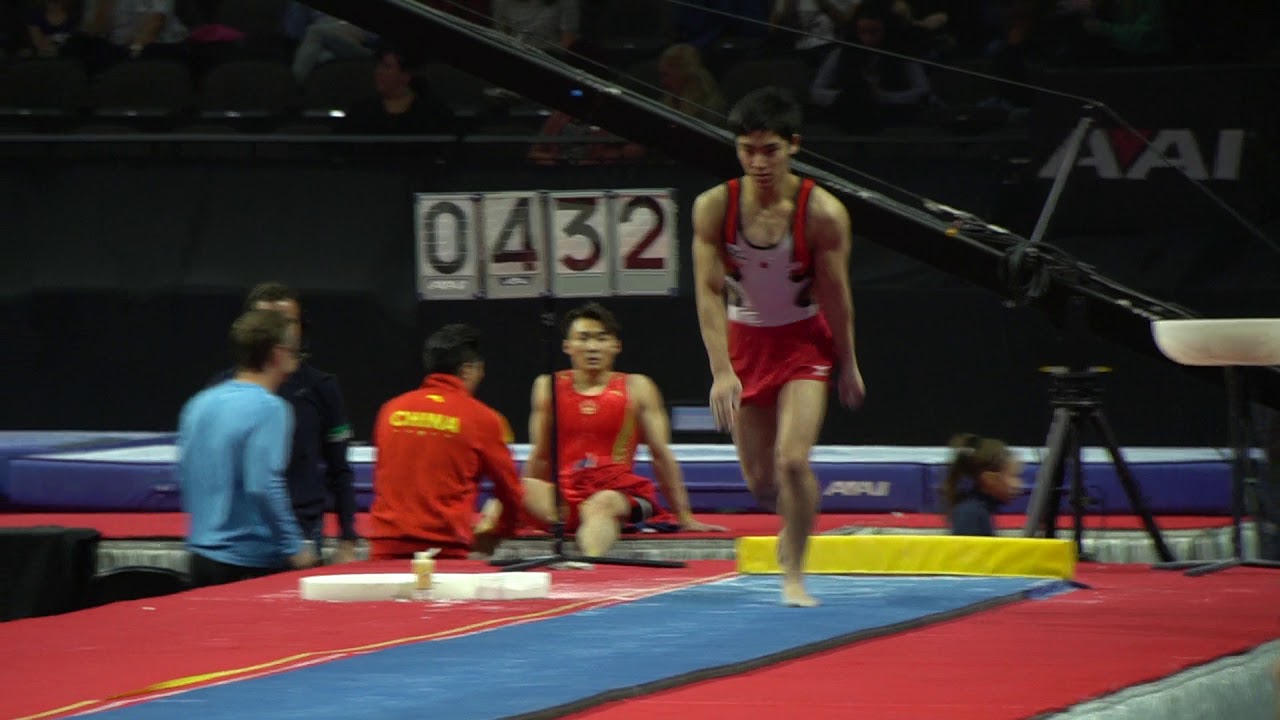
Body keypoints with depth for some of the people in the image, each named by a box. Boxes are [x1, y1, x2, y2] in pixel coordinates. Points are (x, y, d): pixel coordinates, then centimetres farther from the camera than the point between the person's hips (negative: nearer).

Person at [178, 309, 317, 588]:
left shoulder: (199, 404, 9)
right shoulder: (269, 409, -14)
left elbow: (183, 475, 15)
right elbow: (264, 486, -23)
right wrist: (295, 548, -16)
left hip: (202, 556, 7)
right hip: (252, 563, -7)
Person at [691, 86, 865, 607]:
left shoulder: (821, 212, -20)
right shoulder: (714, 207, -17)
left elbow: (835, 294, -10)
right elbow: (709, 292, -17)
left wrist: (848, 364, 1)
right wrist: (721, 371, -23)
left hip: (804, 339, -2)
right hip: (745, 340, 2)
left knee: (792, 459, -19)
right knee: (759, 479, 9)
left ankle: (793, 572, -3)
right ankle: (795, 521, 43)